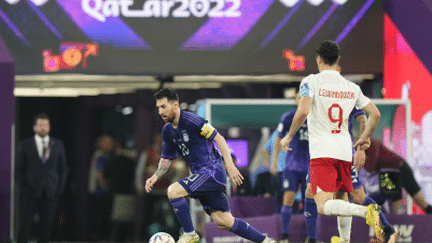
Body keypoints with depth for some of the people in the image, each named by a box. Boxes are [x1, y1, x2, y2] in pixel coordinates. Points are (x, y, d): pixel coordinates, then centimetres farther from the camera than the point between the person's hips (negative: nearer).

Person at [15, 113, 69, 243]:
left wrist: (60, 188, 2)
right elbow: (19, 169, 6)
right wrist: (23, 188, -5)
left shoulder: (58, 145, 10)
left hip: (51, 193, 2)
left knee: (46, 228, 1)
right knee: (25, 226, -5)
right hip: (30, 193, -2)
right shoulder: (26, 145, 5)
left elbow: (63, 168, 13)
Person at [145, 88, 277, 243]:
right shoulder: (167, 131, 10)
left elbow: (218, 138, -12)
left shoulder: (190, 120, -15)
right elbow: (166, 159, 19)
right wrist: (155, 177, 2)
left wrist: (230, 166, -18)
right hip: (201, 175, 8)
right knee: (224, 222, 7)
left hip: (212, 171, -8)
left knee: (173, 191, -22)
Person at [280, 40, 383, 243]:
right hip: (345, 151, 5)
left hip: (322, 152, -5)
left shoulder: (311, 82, -4)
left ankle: (366, 211, -35)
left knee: (324, 206, -14)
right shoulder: (352, 88, 11)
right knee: (341, 199, 21)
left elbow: (302, 112, -17)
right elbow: (375, 114, 11)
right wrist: (363, 142, 25)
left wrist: (289, 137, -3)